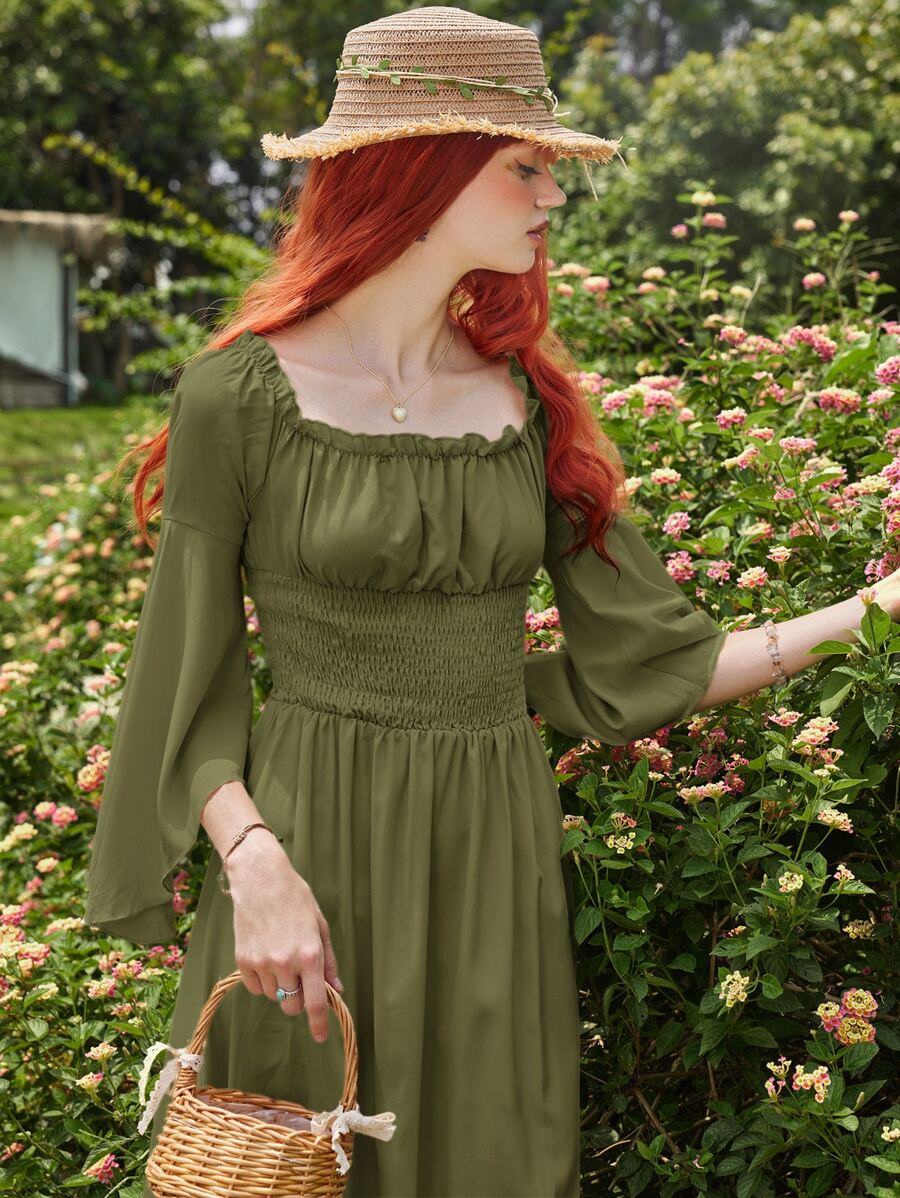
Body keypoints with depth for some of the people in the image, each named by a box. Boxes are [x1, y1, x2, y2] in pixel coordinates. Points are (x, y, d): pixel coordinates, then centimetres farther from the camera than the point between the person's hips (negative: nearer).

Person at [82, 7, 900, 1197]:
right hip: (307, 849, -4)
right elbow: (192, 686, -5)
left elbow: (643, 659, 6)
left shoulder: (528, 402, 7)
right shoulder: (242, 395, -6)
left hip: (495, 864, 4)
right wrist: (255, 864, -19)